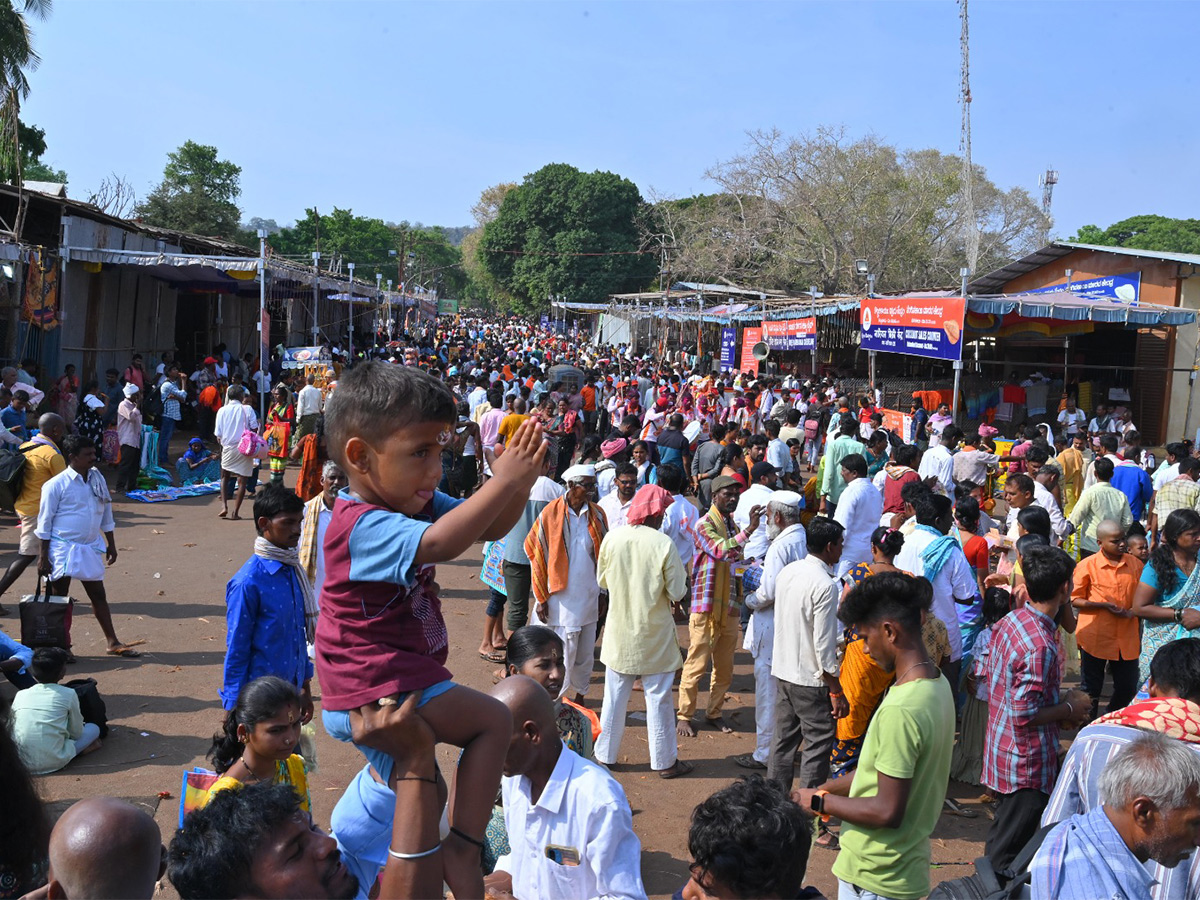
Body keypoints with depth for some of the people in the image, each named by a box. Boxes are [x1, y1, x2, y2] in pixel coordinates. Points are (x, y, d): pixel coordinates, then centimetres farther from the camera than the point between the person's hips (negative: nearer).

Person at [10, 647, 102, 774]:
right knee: (94, 728, 17)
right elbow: (76, 733, 7)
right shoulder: (68, 694, 0)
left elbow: (11, 729, 17)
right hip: (53, 762, -4)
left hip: (20, 762, 4)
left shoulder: (20, 695, 9)